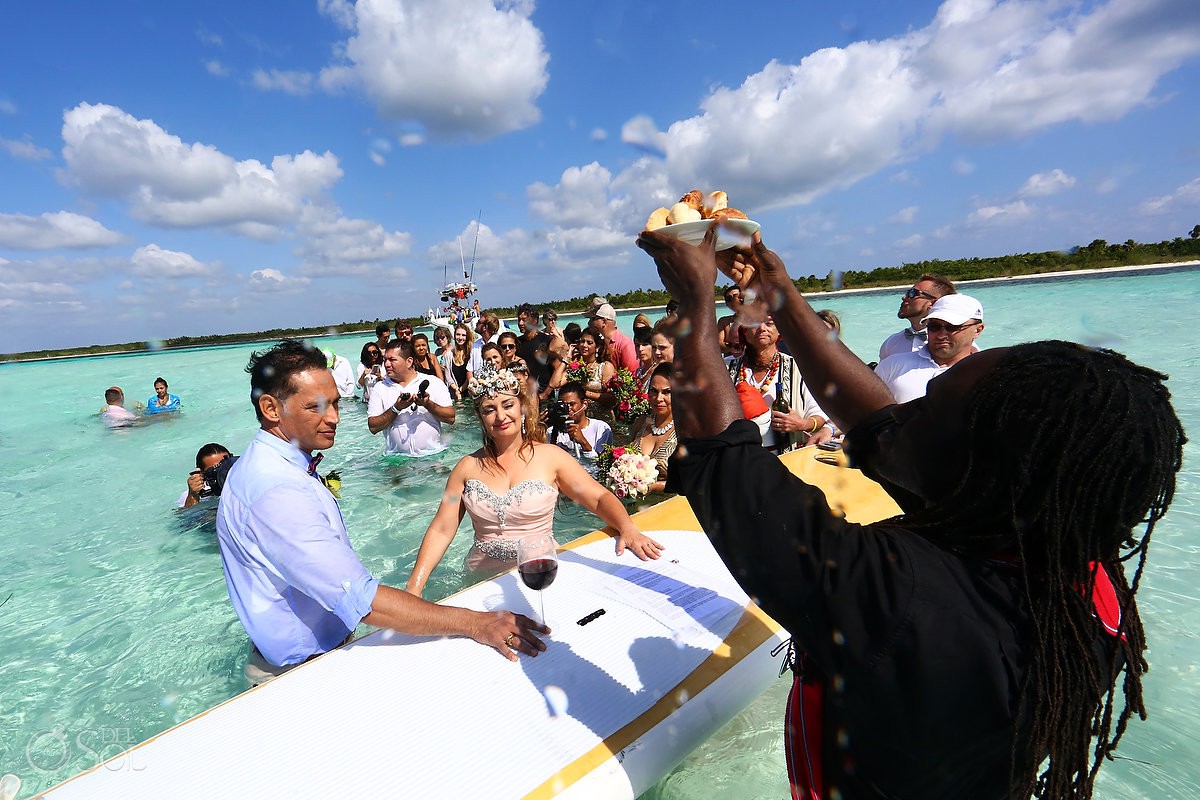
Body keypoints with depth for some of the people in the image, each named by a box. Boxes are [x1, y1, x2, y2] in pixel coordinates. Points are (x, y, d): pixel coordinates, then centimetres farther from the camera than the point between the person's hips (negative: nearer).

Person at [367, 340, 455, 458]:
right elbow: (373, 428, 3)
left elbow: (450, 418, -1)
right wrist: (396, 408, -9)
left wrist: (428, 404, -14)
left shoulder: (434, 382, 5)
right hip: (396, 457, 2)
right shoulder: (380, 388, 10)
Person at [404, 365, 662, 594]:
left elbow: (600, 498, -6)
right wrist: (414, 586, -7)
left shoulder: (550, 456, -3)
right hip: (483, 577, 2)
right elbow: (441, 530, 3)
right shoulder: (468, 467, 3)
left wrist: (628, 528, -24)